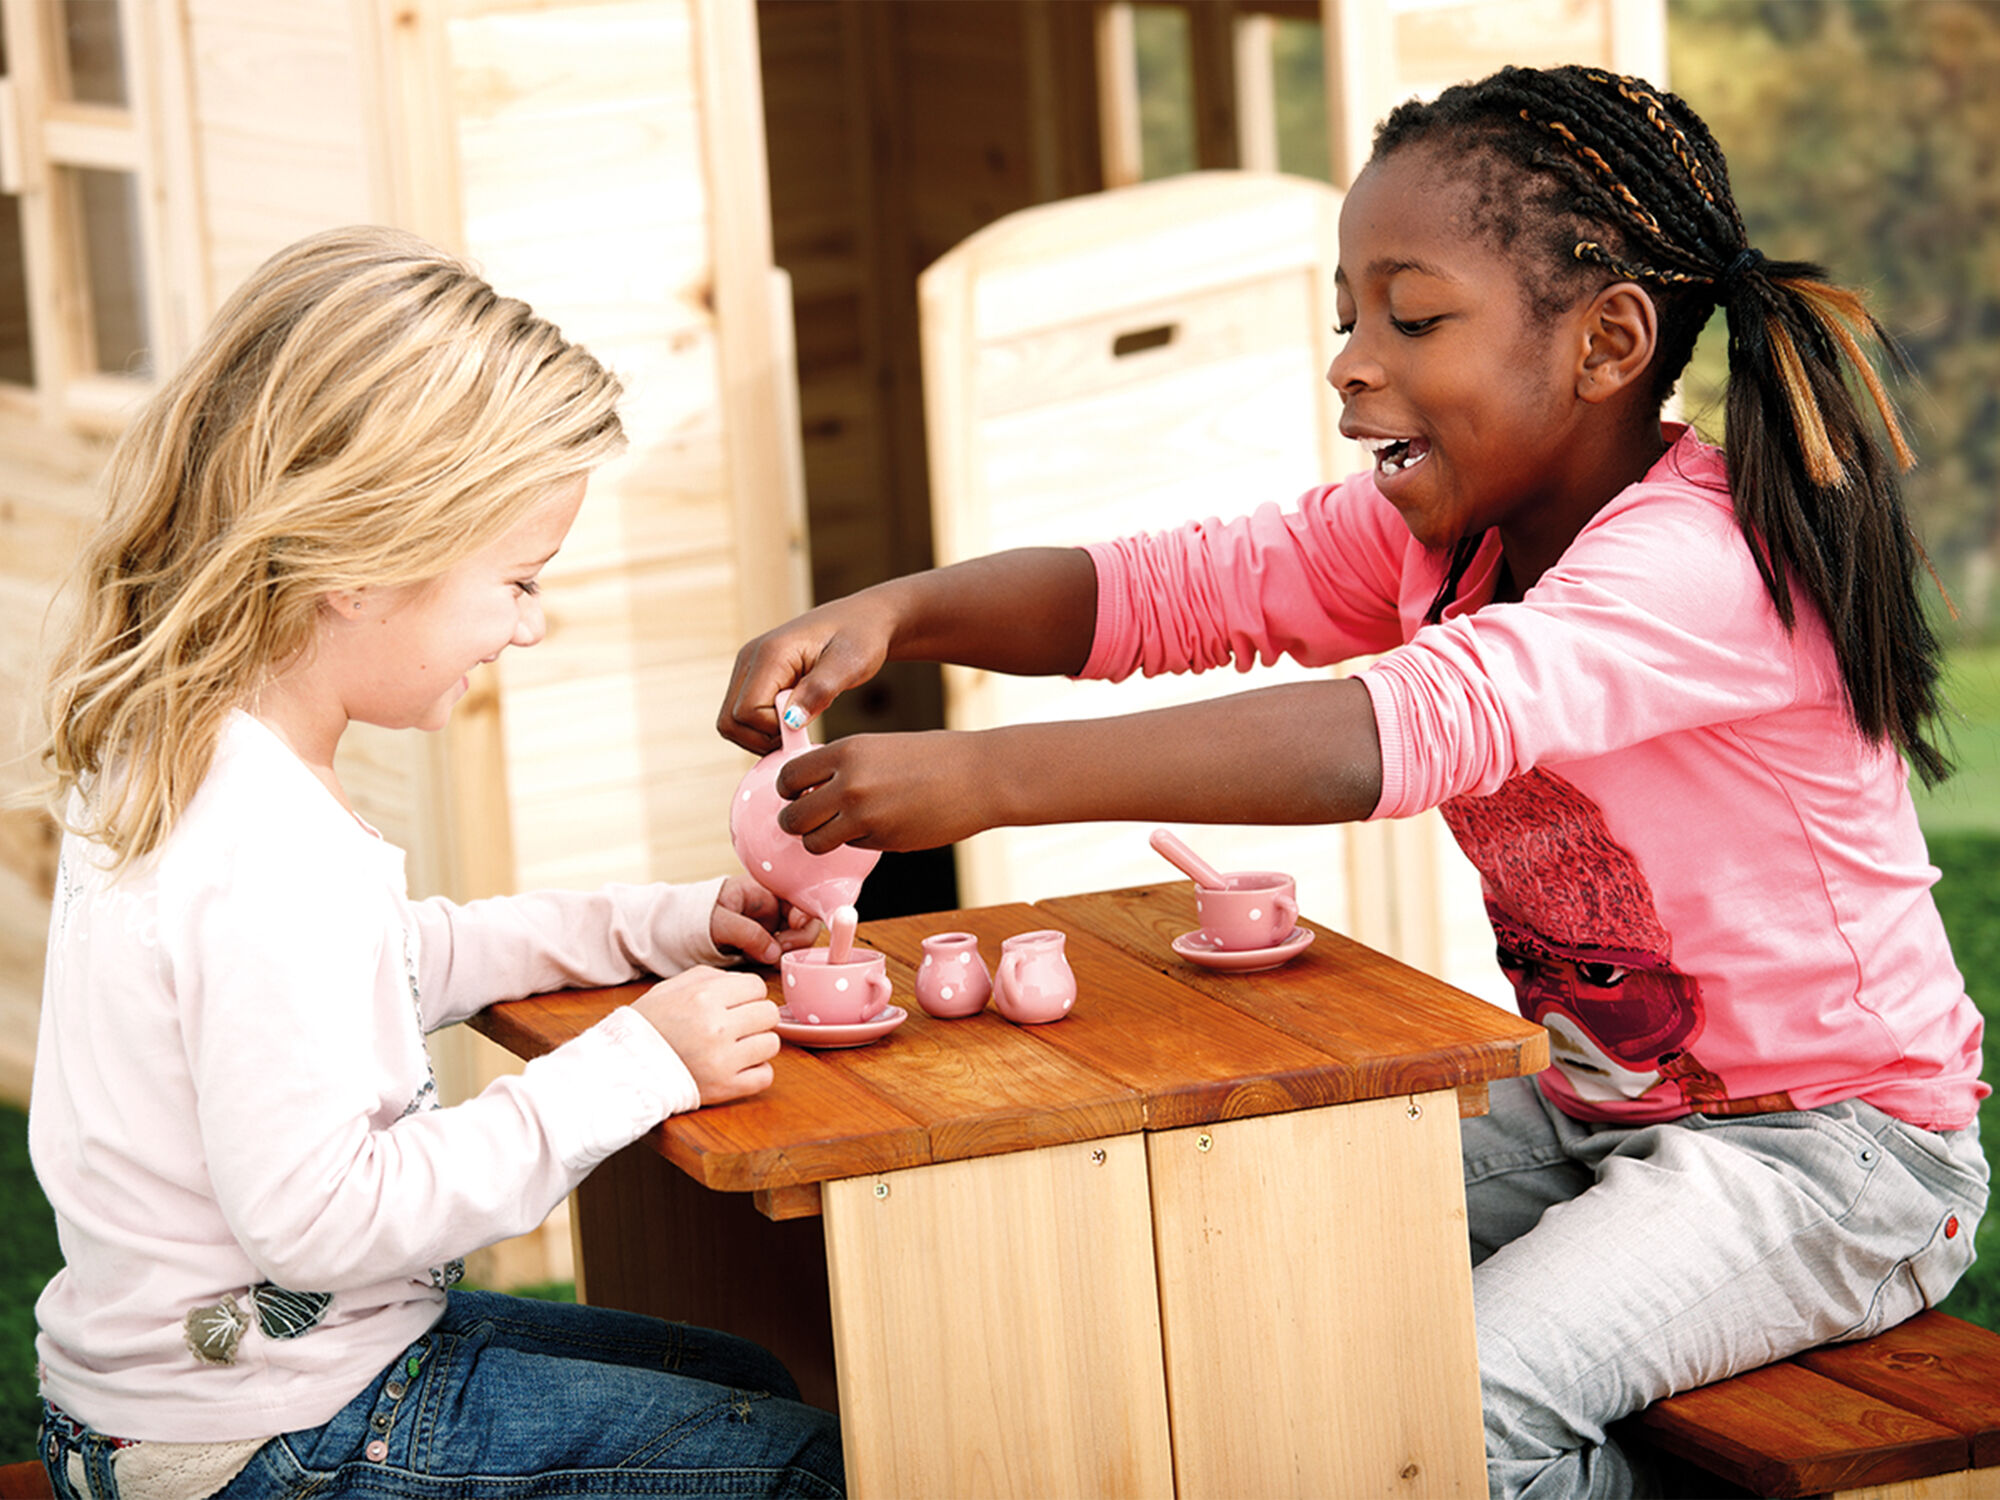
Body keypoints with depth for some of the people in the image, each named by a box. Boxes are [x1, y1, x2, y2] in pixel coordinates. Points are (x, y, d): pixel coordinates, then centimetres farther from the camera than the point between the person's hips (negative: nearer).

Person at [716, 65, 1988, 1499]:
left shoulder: (1700, 561, -28)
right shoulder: (1447, 531, 2)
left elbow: (1406, 725, -43)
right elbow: (1164, 586, -6)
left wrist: (985, 775, -50)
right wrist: (899, 610, -27)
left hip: (1837, 1143, -8)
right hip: (1596, 1109, 9)